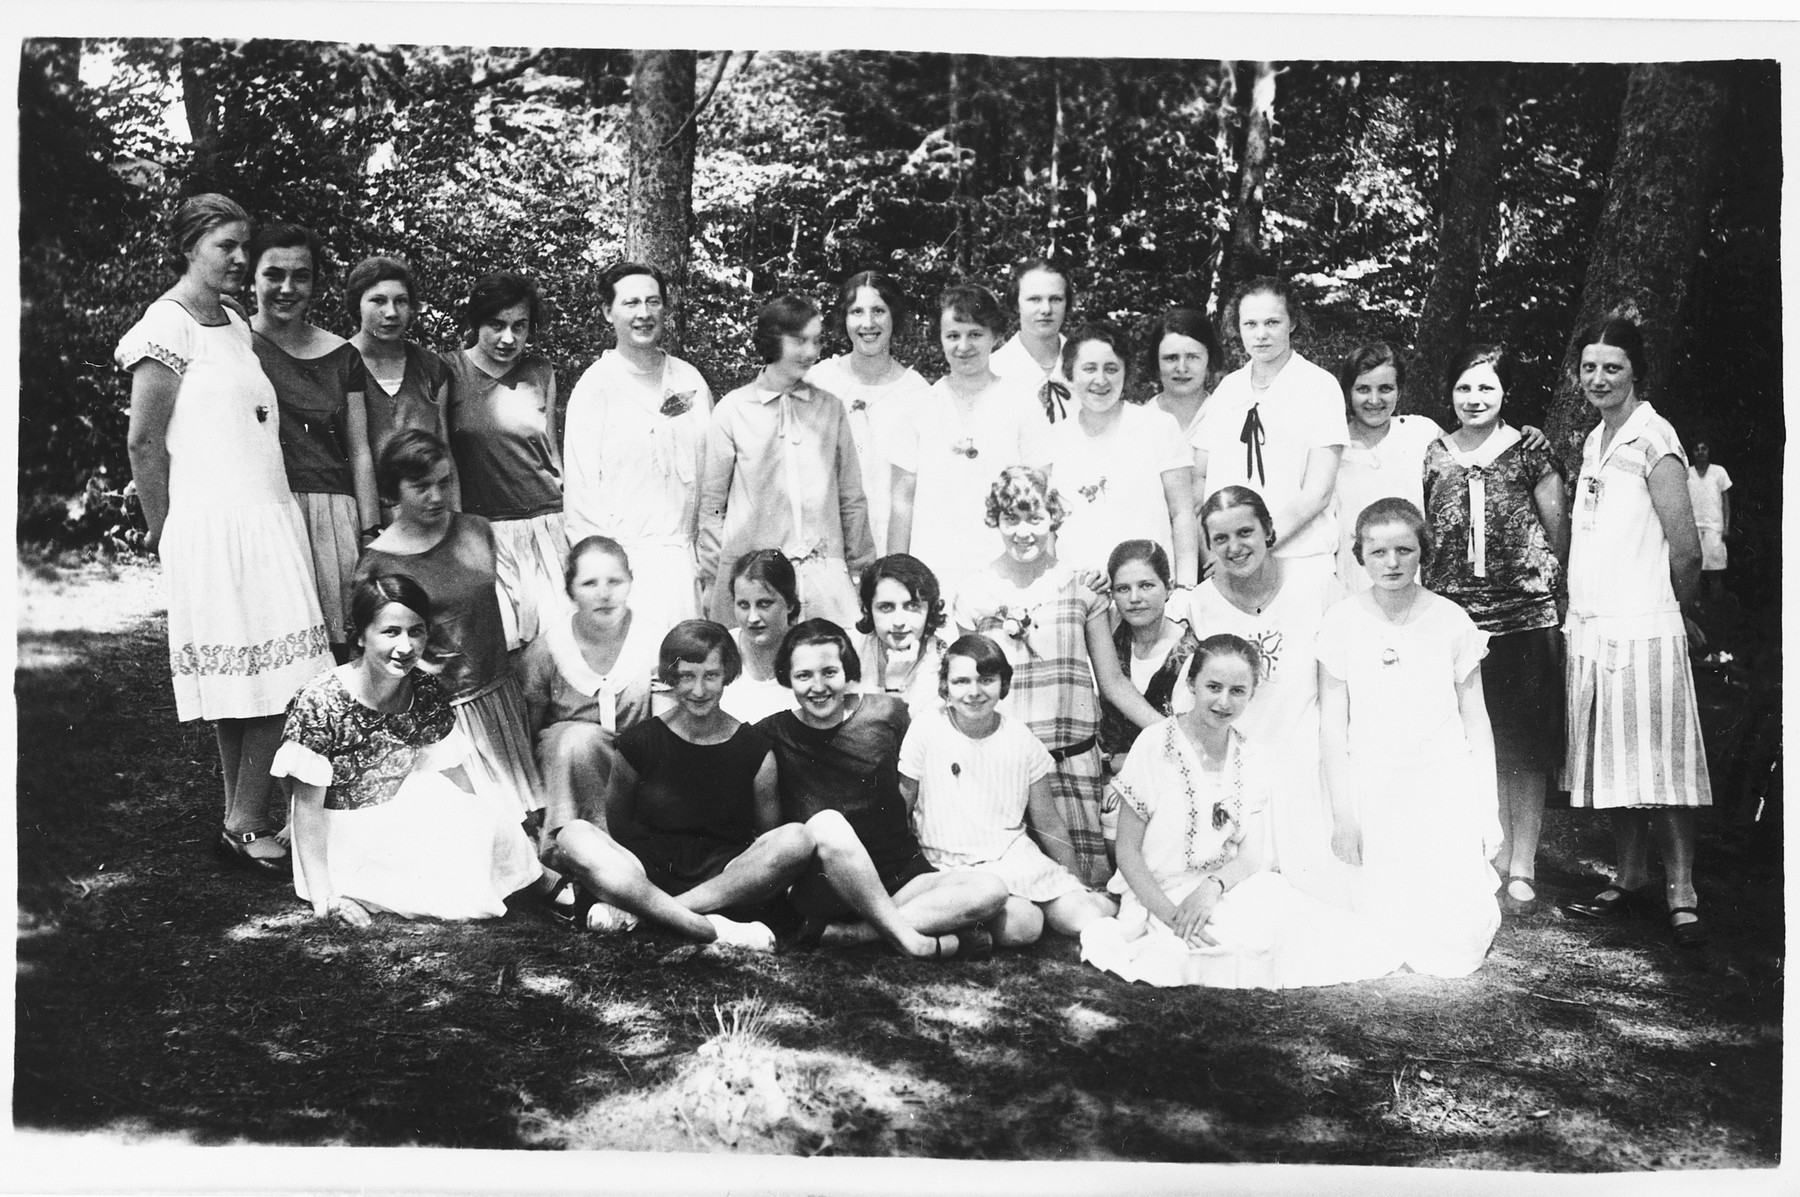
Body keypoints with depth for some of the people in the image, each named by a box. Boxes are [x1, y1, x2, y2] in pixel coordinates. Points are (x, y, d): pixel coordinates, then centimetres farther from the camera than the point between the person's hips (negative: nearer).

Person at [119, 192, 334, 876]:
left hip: (269, 518, 8)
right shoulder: (167, 325, -8)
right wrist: (162, 530, -1)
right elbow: (144, 442, -8)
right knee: (265, 679, -7)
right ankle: (246, 824, 2)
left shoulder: (235, 325, 17)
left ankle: (248, 818, 14)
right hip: (216, 527, -8)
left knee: (273, 678, 7)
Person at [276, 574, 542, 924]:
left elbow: (452, 777, 6)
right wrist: (323, 898, -23)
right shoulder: (320, 702, -22)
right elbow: (308, 806, -19)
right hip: (344, 839, -5)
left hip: (404, 823, 5)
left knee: (497, 829, -18)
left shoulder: (427, 693, -5)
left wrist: (490, 828, -4)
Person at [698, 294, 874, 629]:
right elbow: (712, 503, 7)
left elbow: (851, 499, 13)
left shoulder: (831, 408, 9)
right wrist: (710, 578, 6)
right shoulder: (733, 410, 3)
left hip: (824, 571, 2)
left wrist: (862, 571, 11)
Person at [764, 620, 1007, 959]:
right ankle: (912, 940, -24)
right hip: (821, 886, -3)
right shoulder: (772, 735, 0)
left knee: (991, 892, -22)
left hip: (897, 879, 3)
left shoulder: (887, 713, 4)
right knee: (827, 823, -35)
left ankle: (838, 932, -26)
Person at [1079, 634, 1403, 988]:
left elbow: (1253, 854, 0)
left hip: (1231, 886, 5)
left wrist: (1213, 885, -22)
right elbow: (1127, 852, -7)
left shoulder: (1254, 758, 5)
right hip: (1162, 895, -5)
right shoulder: (1156, 746, -8)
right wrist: (1170, 914, -20)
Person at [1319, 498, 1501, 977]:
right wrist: (1342, 815, -3)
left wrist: (1488, 811, 2)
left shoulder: (1452, 621, -3)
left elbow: (1476, 722, 4)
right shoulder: (1342, 623, -3)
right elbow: (1332, 726, 0)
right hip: (1372, 784, 0)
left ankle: (1475, 886, 23)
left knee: (1457, 950, -8)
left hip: (1444, 781, 0)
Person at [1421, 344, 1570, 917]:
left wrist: (1543, 575, 2)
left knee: (1522, 745, 1)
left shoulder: (1529, 452, 2)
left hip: (1523, 617, -1)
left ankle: (1521, 868, 9)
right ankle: (1493, 857, 18)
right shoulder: (1432, 456, 6)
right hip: (1452, 614, 2)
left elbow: (1558, 530, 8)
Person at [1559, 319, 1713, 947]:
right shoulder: (1594, 441, 15)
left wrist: (1667, 609, 2)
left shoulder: (1651, 437, -9)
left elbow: (1686, 550, -12)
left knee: (1658, 761, -5)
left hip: (1641, 629, -7)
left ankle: (1681, 893, 1)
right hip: (1591, 625, 7)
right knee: (1612, 760, 10)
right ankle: (1631, 880, 18)